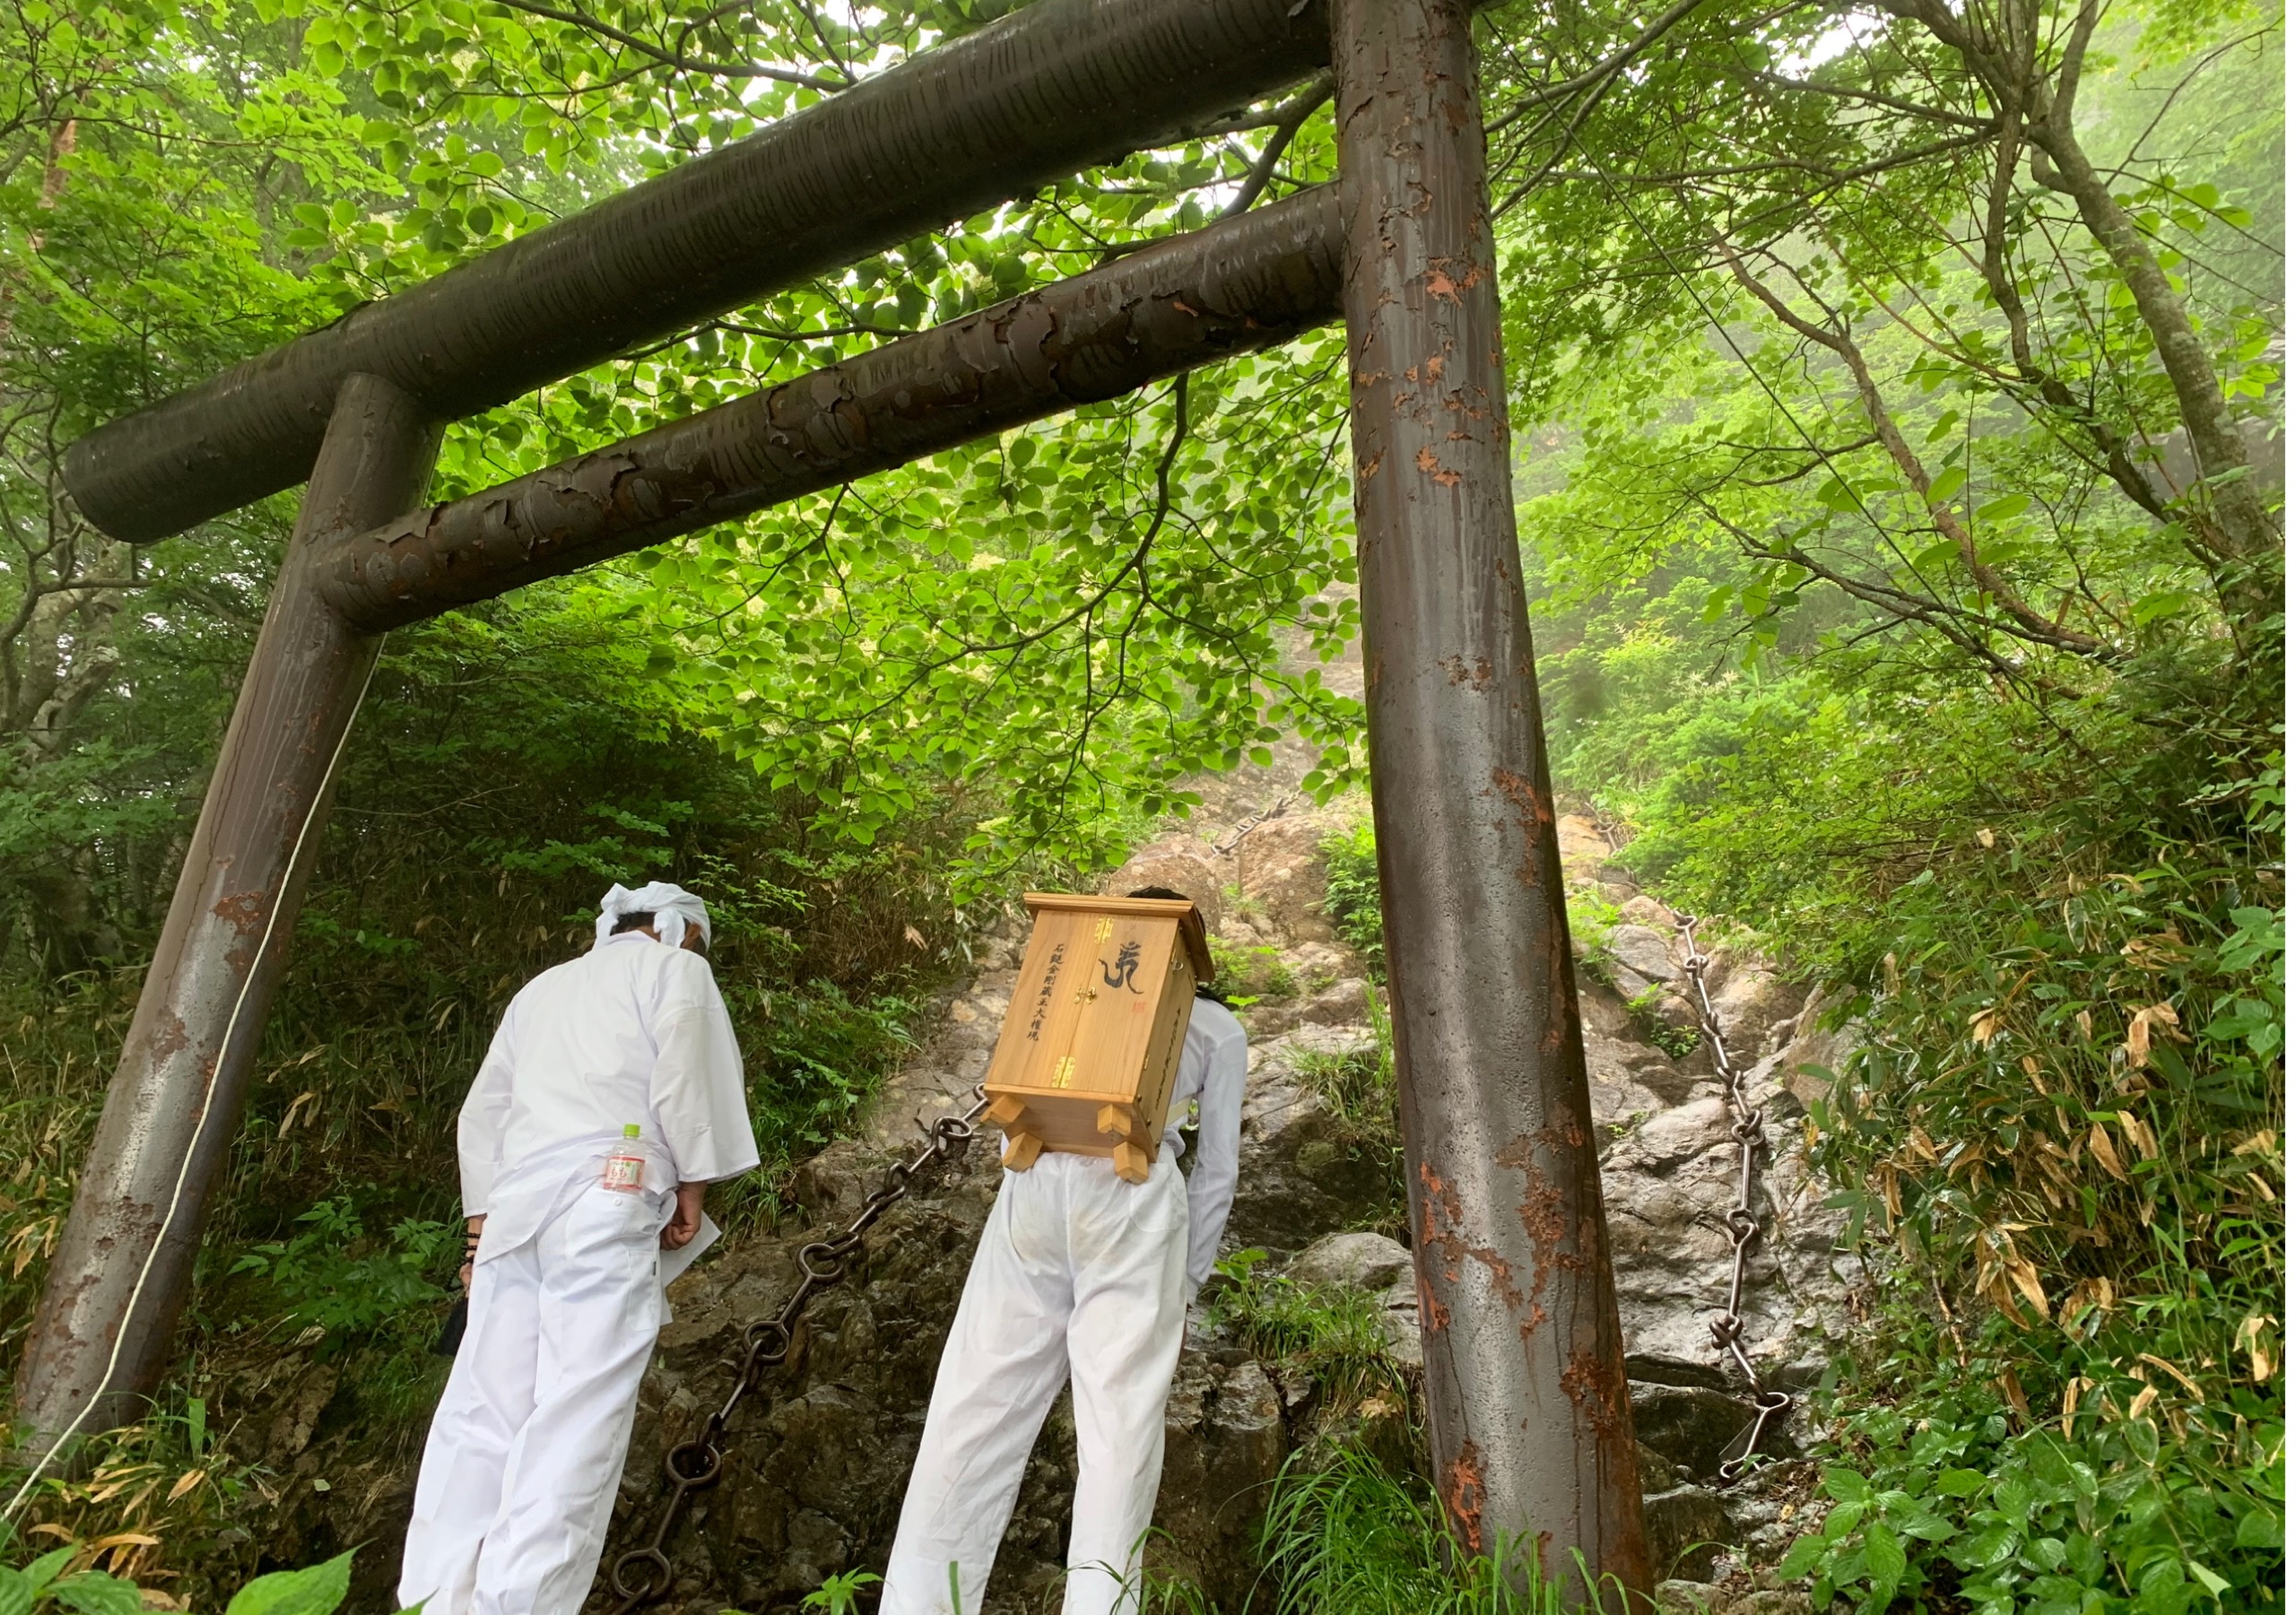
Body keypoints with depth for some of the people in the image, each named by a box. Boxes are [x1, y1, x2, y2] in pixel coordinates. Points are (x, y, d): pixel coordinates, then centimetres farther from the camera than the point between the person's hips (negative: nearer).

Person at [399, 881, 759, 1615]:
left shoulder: (542, 987, 28)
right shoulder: (676, 968, 10)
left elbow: (482, 1114, 24)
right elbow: (683, 1084, -6)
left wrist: (482, 1224, 23)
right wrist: (691, 1190, 2)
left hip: (514, 1206, 6)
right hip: (604, 1201, -6)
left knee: (484, 1410, 5)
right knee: (576, 1420, -7)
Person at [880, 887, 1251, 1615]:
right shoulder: (1219, 1028, 21)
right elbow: (1216, 1169, 19)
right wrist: (1189, 1278, 24)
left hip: (1034, 1183, 2)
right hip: (1132, 1197, -2)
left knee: (980, 1405, 5)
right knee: (1121, 1415, 3)